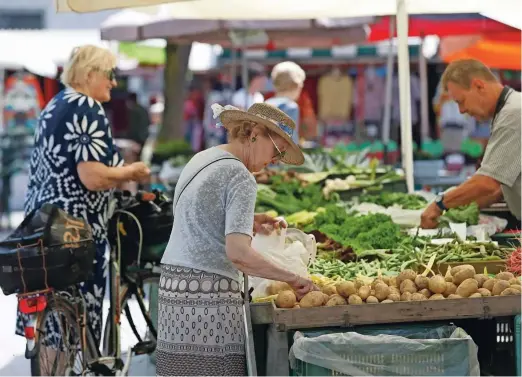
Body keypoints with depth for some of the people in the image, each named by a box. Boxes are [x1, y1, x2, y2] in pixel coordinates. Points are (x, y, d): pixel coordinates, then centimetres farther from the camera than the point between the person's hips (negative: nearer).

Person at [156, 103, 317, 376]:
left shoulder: (202, 159, 15)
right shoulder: (240, 178, -12)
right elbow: (238, 254, -22)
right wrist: (292, 278, -16)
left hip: (174, 282, 9)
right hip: (209, 294, -9)